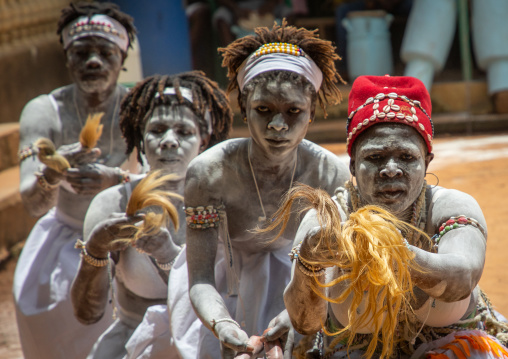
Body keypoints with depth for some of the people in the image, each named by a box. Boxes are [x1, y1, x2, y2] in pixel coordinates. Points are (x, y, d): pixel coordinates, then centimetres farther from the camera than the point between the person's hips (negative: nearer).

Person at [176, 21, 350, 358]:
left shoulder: (332, 175, -24)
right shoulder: (209, 172, -29)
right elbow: (201, 280, -27)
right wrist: (221, 324, -49)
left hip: (294, 278, 1)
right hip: (226, 283, -1)